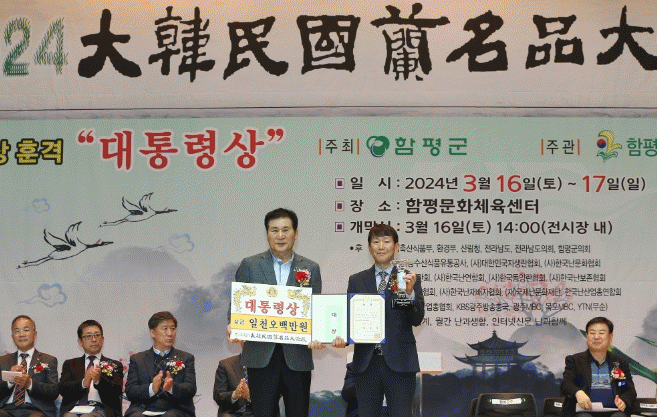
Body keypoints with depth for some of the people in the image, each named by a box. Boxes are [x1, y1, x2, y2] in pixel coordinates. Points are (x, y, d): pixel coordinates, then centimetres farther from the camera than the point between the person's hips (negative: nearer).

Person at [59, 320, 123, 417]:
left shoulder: (115, 365, 21)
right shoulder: (70, 364, 25)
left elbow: (117, 391, 4)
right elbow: (62, 389, 7)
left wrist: (99, 380, -16)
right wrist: (83, 383, -12)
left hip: (100, 408, -1)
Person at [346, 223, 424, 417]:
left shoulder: (408, 279, 4)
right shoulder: (356, 281, 12)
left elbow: (417, 320, -5)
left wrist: (410, 293, -22)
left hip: (399, 363, -2)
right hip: (366, 362, 2)